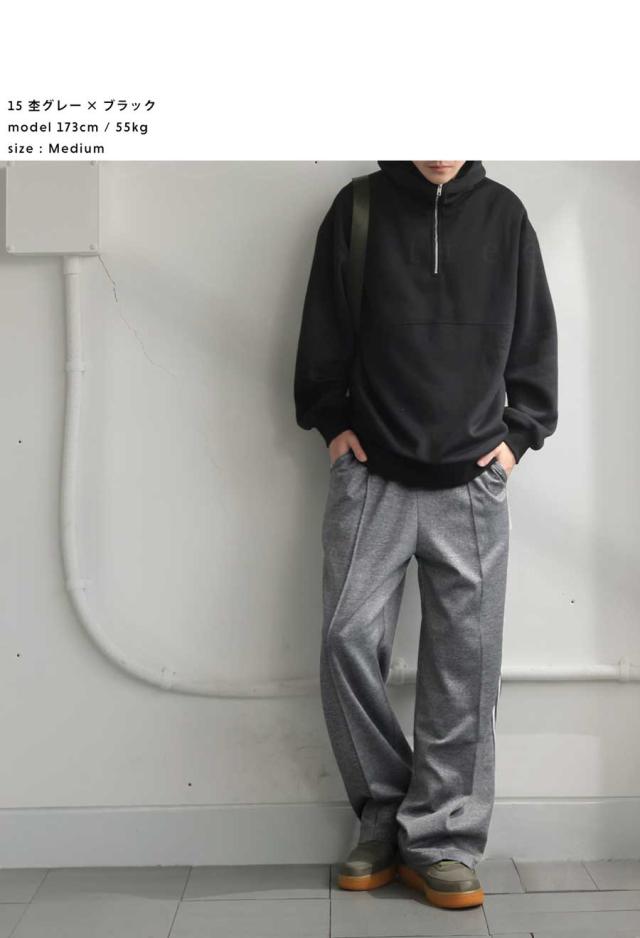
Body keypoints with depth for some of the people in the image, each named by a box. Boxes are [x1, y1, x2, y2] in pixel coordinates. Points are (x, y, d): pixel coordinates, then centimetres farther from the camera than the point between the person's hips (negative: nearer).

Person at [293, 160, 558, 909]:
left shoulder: (504, 214, 9)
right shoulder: (358, 208, 6)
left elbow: (536, 337, 12)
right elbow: (323, 330, 9)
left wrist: (518, 433, 5)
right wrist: (332, 421, 2)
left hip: (472, 482, 1)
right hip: (372, 474, 0)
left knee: (464, 662, 0)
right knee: (347, 640, -6)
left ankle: (441, 842, 14)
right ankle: (384, 815, 15)